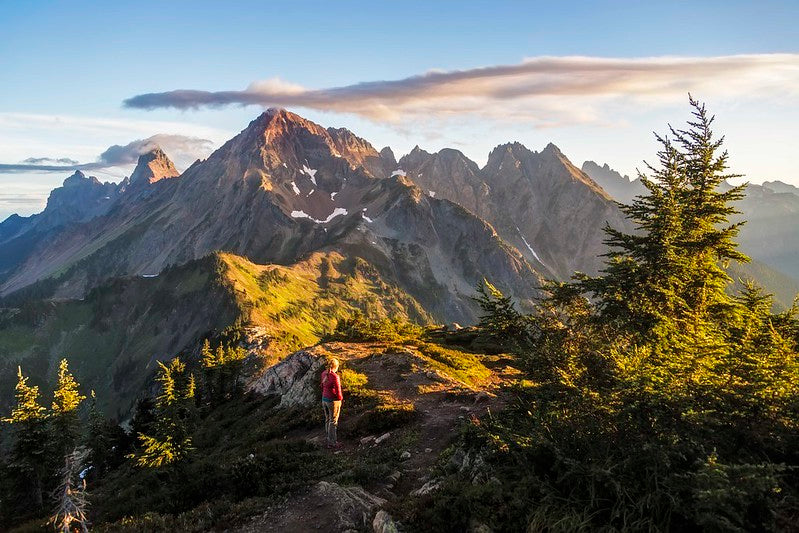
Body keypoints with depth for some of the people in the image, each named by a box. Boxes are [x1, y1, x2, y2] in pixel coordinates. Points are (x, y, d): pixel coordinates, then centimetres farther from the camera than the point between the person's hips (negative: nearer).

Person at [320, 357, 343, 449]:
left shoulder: (324, 374, 0)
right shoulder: (335, 377, -24)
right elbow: (338, 391, -21)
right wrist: (340, 398, -3)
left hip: (325, 399, 8)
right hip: (333, 401, -8)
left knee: (328, 420, 18)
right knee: (333, 422, 4)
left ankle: (329, 440, 30)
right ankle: (332, 443, 12)